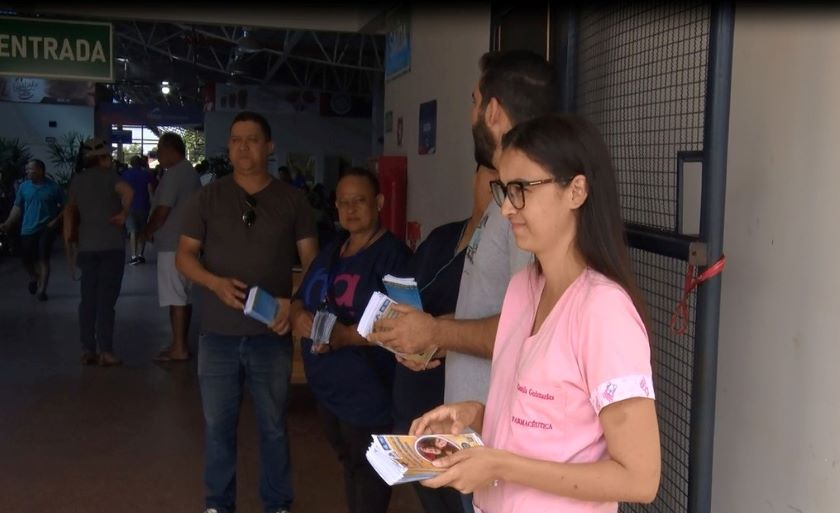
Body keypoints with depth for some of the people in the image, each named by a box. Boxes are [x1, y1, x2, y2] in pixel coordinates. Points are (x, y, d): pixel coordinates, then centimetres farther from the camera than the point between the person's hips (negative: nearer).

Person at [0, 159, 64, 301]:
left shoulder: (53, 187, -7)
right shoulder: (24, 186, 1)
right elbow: (17, 208, 6)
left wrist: (56, 220, -12)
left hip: (46, 229, -3)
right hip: (28, 229, 3)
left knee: (43, 259, -5)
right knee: (27, 258, 8)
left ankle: (42, 290, 0)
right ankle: (33, 278, 38)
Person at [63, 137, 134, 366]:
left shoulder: (78, 180, 10)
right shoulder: (108, 175, -8)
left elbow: (70, 209, 18)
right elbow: (128, 191, -27)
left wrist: (69, 235, 25)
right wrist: (124, 213, -14)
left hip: (87, 246, 5)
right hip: (111, 245, -5)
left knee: (88, 299, 8)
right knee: (106, 299, -4)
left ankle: (87, 350, 9)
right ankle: (105, 352, -3)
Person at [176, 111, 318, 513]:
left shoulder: (292, 201, 3)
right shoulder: (207, 197, 2)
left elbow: (312, 261, 3)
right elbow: (184, 256, 3)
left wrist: (294, 302, -15)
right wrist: (215, 283, -16)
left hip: (272, 334, 0)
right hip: (218, 334, 1)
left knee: (274, 425, 11)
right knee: (218, 425, 11)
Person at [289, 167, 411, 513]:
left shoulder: (393, 254, -15)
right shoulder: (331, 251, 12)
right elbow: (300, 299, 15)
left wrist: (346, 336, -32)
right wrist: (299, 316, -8)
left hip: (367, 394, -8)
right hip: (326, 388, 8)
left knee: (368, 477, 5)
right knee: (349, 465, 22)